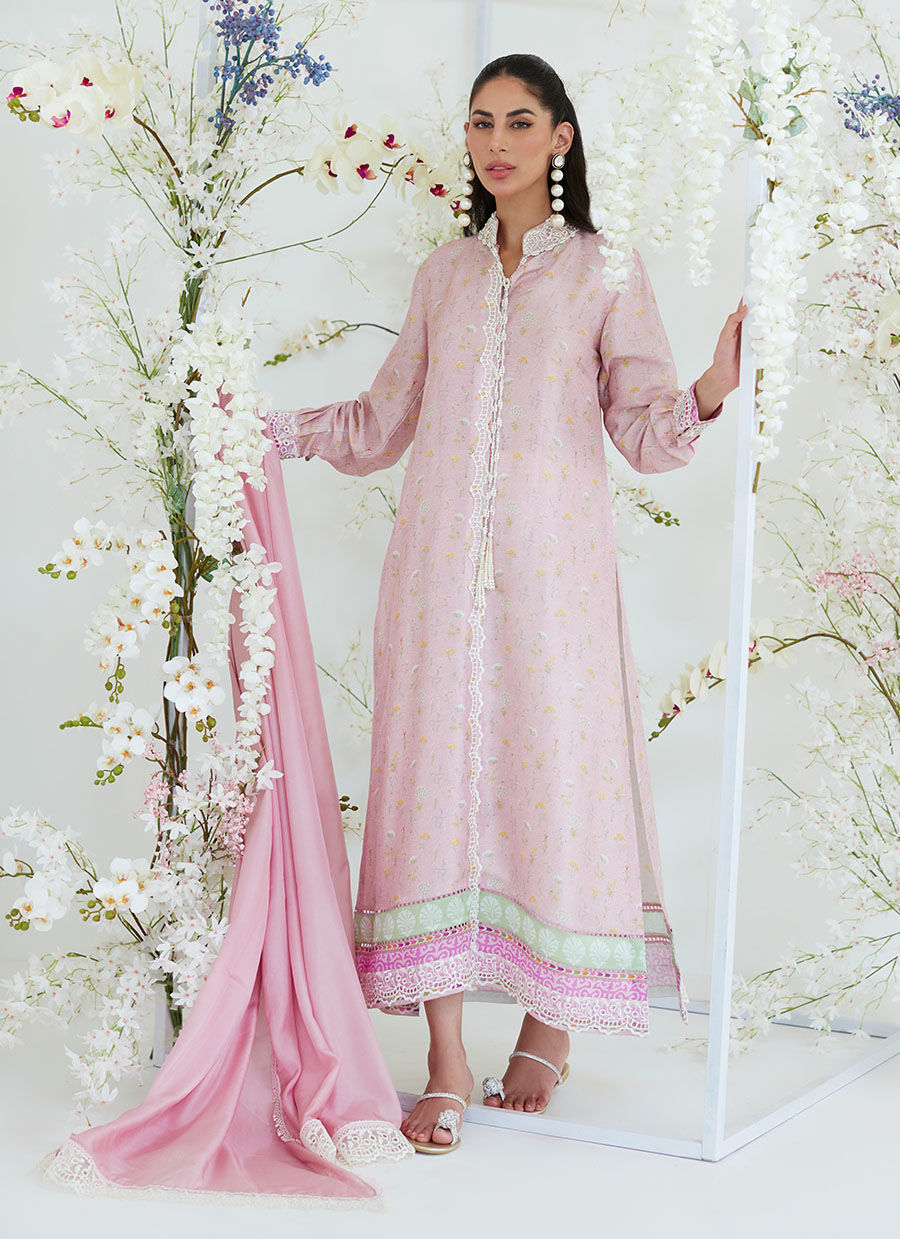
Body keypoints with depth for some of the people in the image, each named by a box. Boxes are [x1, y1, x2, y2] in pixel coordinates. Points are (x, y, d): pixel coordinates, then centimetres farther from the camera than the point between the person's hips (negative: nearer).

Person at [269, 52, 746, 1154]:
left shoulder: (607, 275, 7)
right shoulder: (443, 276, 16)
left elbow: (645, 431, 1)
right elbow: (381, 423, 21)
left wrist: (707, 393, -18)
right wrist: (262, 429, 14)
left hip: (552, 565, -2)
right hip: (439, 566, 3)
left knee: (554, 770, -3)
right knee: (437, 776, -3)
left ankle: (549, 1029, 17)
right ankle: (446, 1062, 1)